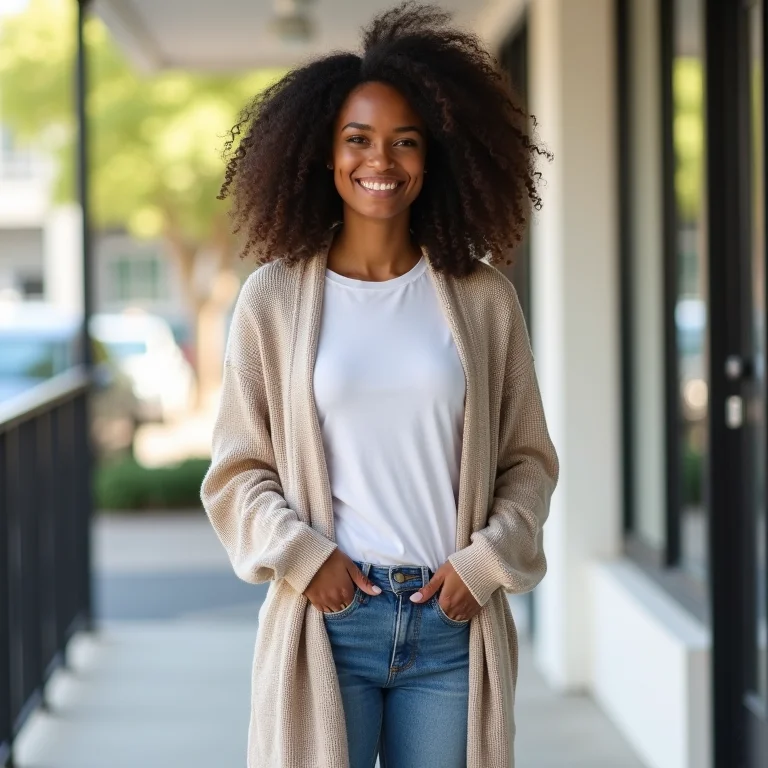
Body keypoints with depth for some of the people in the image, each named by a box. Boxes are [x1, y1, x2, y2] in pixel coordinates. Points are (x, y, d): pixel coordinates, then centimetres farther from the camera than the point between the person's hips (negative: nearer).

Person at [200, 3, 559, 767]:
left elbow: (528, 460, 9)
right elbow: (237, 469, 5)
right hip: (327, 615, -1)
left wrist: (485, 560, -5)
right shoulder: (273, 298, 1)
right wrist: (304, 557, -9)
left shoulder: (483, 299, 4)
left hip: (453, 621, 1)